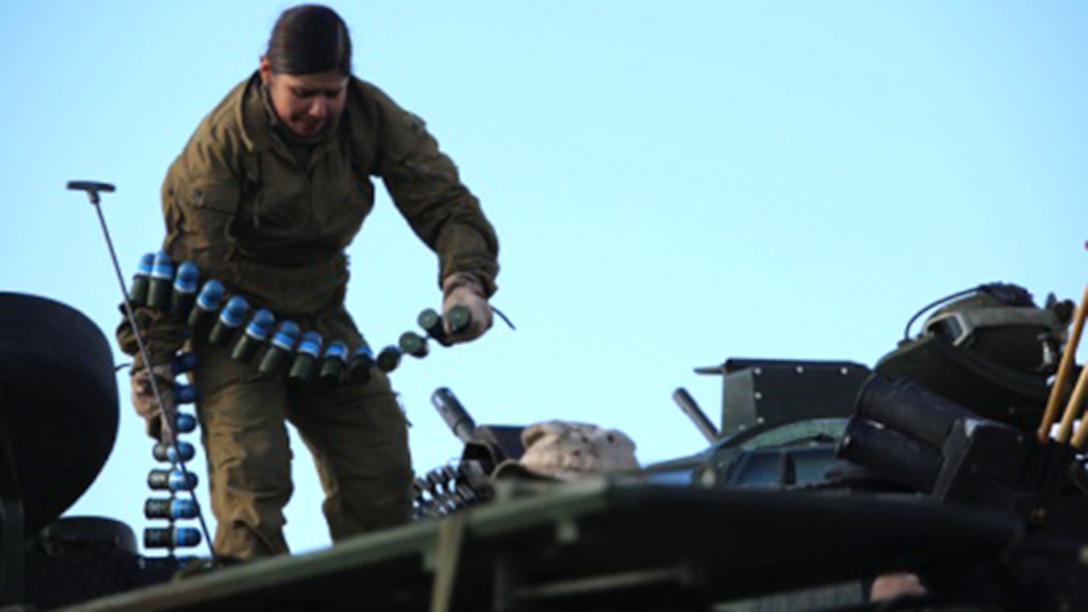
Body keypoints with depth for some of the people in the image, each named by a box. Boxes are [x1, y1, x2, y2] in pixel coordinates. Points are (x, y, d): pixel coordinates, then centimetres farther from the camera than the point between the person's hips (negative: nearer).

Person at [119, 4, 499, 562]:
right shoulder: (223, 140, -21)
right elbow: (183, 254, -18)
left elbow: (443, 200, -10)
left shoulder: (371, 118, -10)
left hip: (321, 317, 4)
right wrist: (152, 366, -17)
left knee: (381, 465, -2)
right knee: (252, 478, -20)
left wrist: (466, 280, -29)